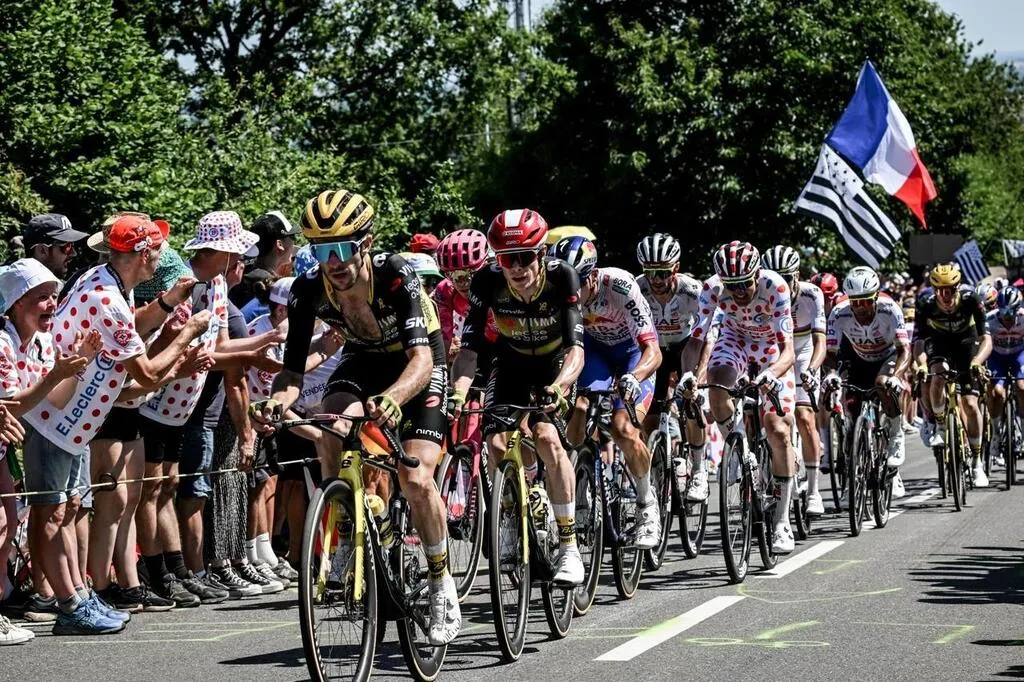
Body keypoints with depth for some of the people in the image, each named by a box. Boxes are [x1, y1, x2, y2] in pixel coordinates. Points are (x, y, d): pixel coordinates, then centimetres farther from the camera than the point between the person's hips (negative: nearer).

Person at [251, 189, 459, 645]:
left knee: (416, 480, -19)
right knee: (329, 431, -30)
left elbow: (422, 358, -45)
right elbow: (293, 369, -21)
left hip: (417, 365, -3)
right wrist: (278, 400, -45)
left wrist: (392, 397, -66)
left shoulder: (396, 277, -35)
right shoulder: (308, 291, -24)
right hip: (362, 360, 3)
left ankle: (442, 586, 3)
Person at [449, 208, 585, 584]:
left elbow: (576, 348, -37)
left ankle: (569, 546, -17)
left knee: (546, 437, -25)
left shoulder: (562, 277, -31)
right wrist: (458, 394, -44)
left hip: (555, 364, -2)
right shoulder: (487, 282, -27)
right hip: (512, 363, 3)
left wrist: (557, 388, -56)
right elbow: (469, 348, -26)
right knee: (496, 444, -15)